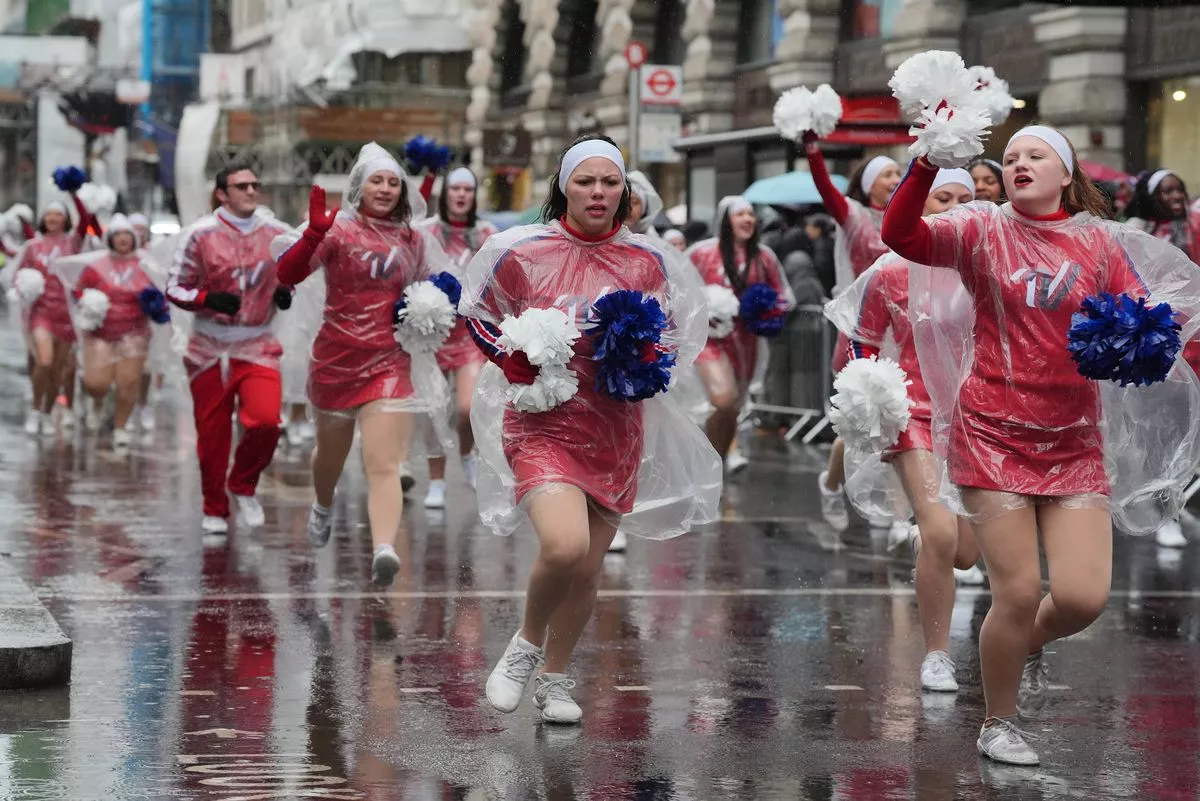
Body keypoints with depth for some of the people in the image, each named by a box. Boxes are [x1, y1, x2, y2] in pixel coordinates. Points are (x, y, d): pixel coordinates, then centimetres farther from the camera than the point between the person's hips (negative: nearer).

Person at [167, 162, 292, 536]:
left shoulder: (277, 233, 4)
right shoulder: (200, 235, -5)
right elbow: (175, 288, -2)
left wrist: (284, 293, -1)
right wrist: (208, 299, -20)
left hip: (258, 347, 1)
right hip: (210, 350, -1)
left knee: (266, 420, -20)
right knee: (212, 435, 4)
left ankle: (243, 486, 7)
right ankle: (214, 510, 24)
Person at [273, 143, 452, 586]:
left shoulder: (414, 240, 7)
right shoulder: (338, 228, -5)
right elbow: (287, 274, -18)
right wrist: (313, 235, -35)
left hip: (390, 363, 1)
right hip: (336, 359, 0)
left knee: (384, 464, -15)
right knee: (331, 451, 21)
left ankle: (384, 550, -31)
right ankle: (323, 507, 53)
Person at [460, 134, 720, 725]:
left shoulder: (649, 262, 3)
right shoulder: (523, 253, -3)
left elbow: (672, 340, 11)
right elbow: (477, 314, 10)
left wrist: (641, 356, -11)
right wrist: (516, 362, -7)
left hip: (616, 431, 4)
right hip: (543, 424, -3)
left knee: (588, 567, 9)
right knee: (564, 545, -26)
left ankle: (553, 677, 31)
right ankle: (526, 644, 3)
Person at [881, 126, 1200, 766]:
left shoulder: (1101, 242, 5)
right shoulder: (984, 231, 0)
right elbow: (901, 237, -16)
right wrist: (927, 163, -29)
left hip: (1074, 441, 2)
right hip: (994, 434, -2)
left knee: (1083, 597, -8)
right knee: (1018, 591, -6)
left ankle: (1032, 644, 30)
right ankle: (997, 725, 19)